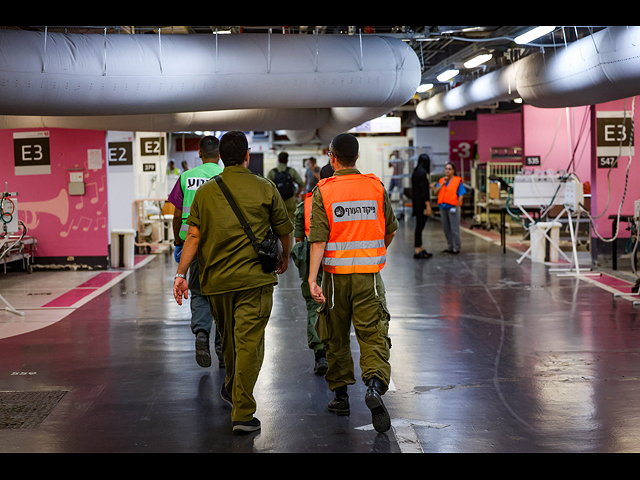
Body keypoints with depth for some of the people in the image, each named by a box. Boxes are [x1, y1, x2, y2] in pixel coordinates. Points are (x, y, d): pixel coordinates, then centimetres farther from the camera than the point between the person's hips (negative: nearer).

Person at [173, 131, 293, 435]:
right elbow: (283, 230, 9)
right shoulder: (265, 188, 0)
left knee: (229, 339, 22)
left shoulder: (205, 192, 4)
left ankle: (232, 390, 42)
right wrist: (285, 257, 28)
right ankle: (242, 414, -8)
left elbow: (193, 236, -3)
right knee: (249, 344, -5)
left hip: (216, 280, 3)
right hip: (254, 278, -3)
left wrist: (180, 274, -2)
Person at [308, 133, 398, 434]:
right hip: (369, 275, 1)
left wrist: (312, 279, -15)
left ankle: (340, 395, 23)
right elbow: (391, 230, 12)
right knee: (373, 335, -1)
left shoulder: (323, 192, -5)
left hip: (336, 275, -1)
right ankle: (375, 386, -24)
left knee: (337, 337, 14)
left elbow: (318, 239, -13)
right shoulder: (376, 187, 2)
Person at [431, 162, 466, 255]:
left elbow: (461, 196, -6)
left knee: (454, 229, -4)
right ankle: (450, 247, 21)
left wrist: (457, 206, -13)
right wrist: (443, 184, -7)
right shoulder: (442, 180, 13)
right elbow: (436, 192, 3)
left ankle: (456, 248, 3)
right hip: (443, 207, 6)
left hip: (453, 208, -6)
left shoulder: (458, 181, -3)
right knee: (446, 229, 11)